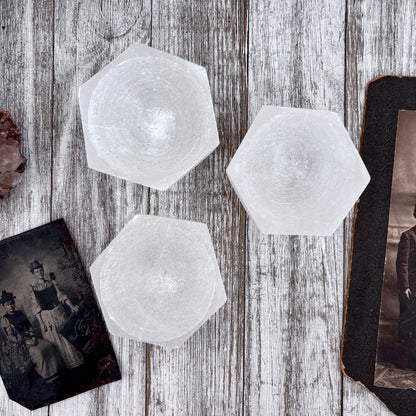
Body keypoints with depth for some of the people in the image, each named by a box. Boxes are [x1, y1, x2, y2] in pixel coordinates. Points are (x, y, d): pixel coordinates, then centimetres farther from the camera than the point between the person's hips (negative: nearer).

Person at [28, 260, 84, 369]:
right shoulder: (33, 289, -3)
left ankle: (76, 359, 21)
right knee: (57, 339, 6)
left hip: (60, 313, 2)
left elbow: (61, 296, 0)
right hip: (47, 317, -2)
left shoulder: (52, 283, 4)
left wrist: (71, 306, -13)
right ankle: (68, 362, 18)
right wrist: (41, 322, -10)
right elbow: (36, 307, -5)